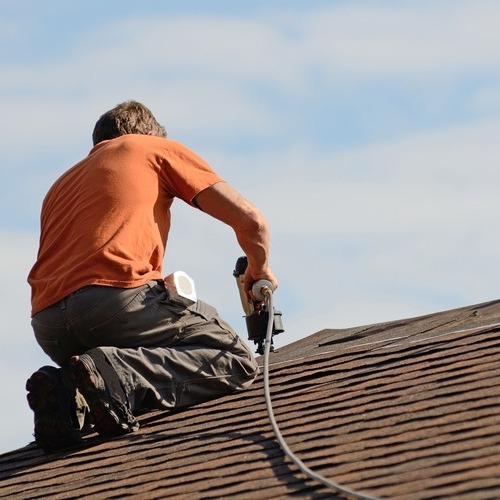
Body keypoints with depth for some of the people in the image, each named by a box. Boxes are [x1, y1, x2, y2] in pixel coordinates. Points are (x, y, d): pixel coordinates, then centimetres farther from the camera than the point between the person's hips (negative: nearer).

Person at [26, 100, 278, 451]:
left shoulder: (62, 185, 37)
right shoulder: (158, 149, 21)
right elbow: (250, 221, 15)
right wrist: (260, 270, 36)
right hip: (117, 295, -6)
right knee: (237, 361, 3)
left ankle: (70, 398, -6)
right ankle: (117, 376, -20)